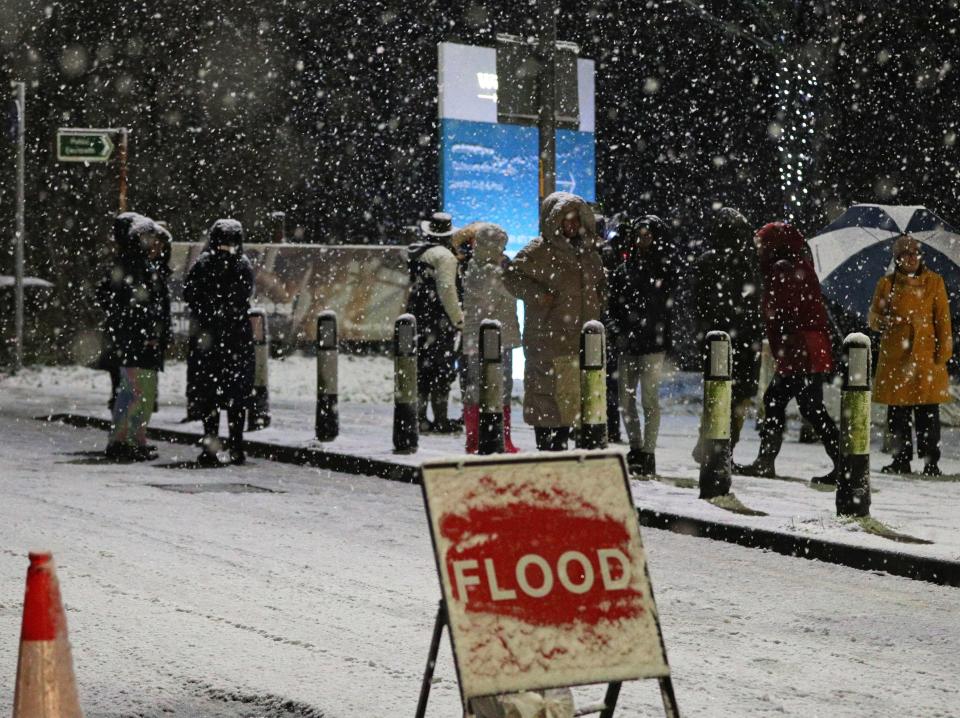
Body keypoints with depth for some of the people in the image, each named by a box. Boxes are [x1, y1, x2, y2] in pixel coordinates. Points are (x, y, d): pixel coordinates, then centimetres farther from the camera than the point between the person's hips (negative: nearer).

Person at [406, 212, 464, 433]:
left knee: (421, 369, 13)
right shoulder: (443, 256, -13)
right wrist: (458, 318, -12)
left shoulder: (414, 252, 12)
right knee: (441, 372, -2)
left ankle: (419, 417, 16)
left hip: (417, 316, 8)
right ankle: (440, 420, -1)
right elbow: (447, 290, -20)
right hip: (439, 321, -8)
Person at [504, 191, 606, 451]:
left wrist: (598, 304, 11)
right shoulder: (538, 250, -6)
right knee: (547, 395, -6)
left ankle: (561, 446, 22)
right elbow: (511, 276, -7)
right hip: (547, 340, -7)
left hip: (582, 339, 7)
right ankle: (546, 449, -1)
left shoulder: (588, 251, 15)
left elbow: (600, 282, 29)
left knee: (574, 398, 11)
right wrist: (536, 294, -18)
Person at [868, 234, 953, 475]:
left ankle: (931, 461, 1)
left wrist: (943, 353, -3)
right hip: (894, 356, 2)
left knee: (927, 411, -4)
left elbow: (943, 320, 4)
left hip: (925, 355, -2)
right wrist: (881, 321, -11)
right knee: (897, 411, 3)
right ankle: (901, 459, 12)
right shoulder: (887, 284, 8)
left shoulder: (934, 282, 4)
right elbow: (873, 316, 12)